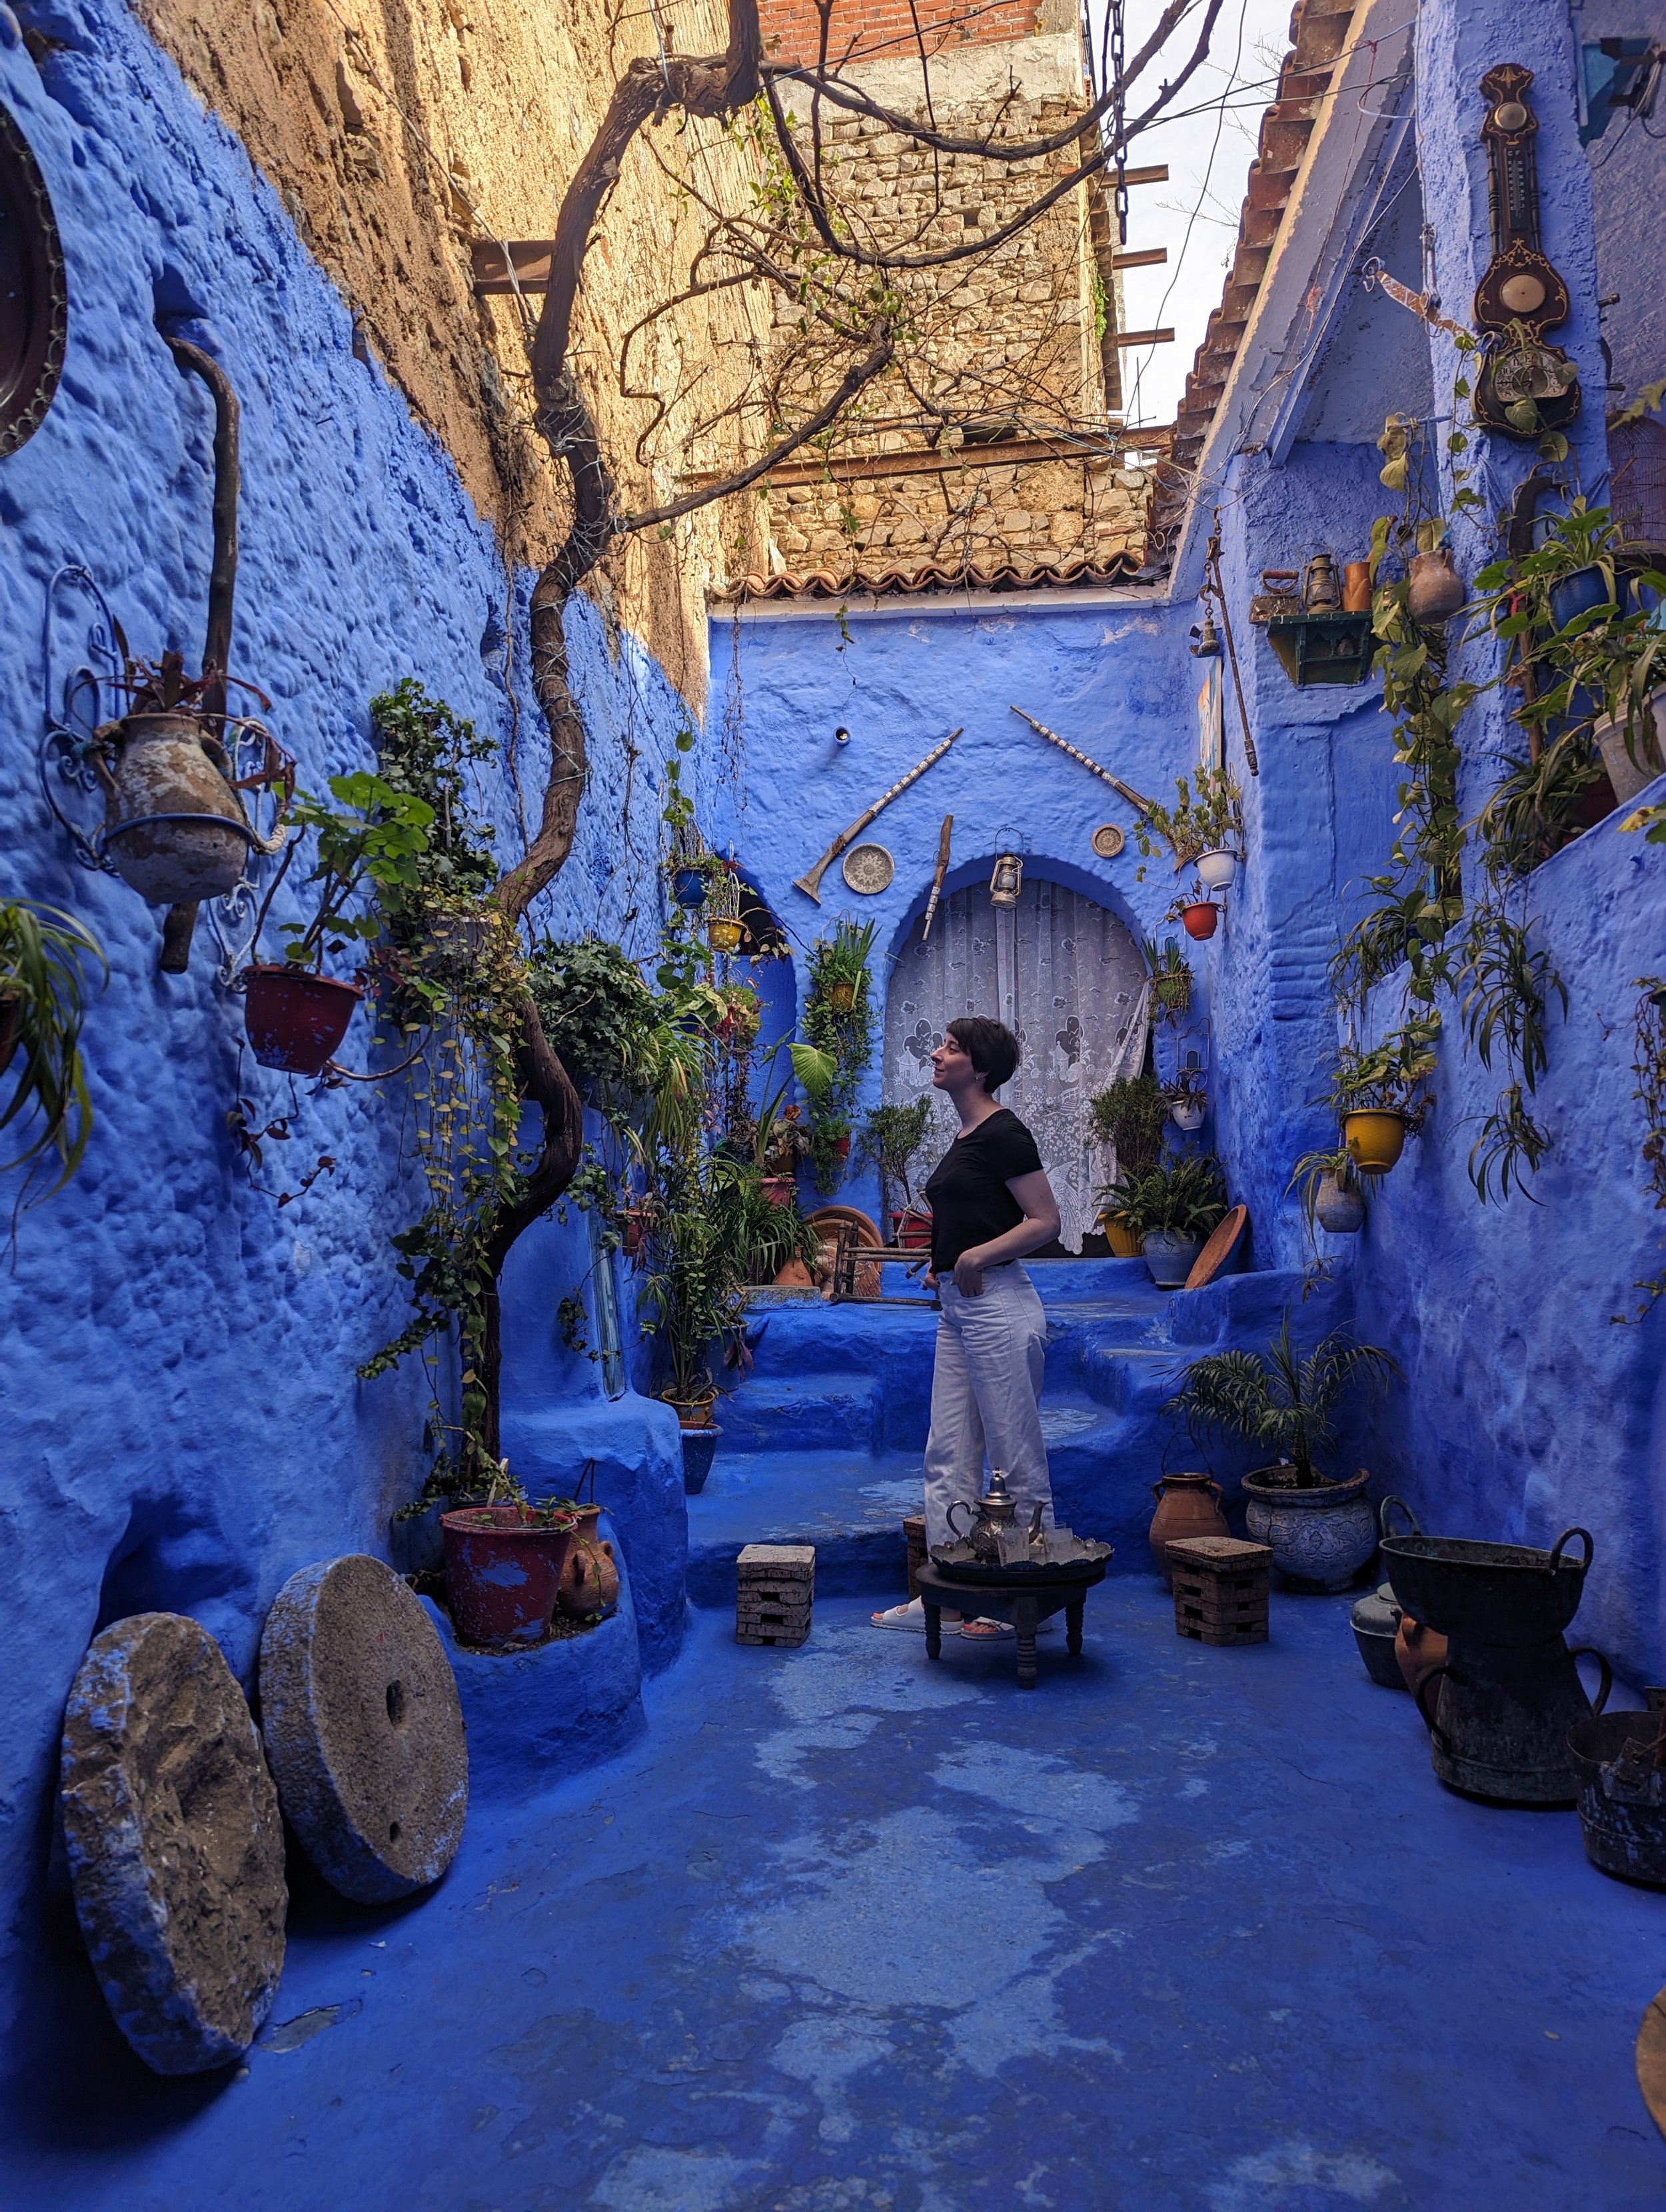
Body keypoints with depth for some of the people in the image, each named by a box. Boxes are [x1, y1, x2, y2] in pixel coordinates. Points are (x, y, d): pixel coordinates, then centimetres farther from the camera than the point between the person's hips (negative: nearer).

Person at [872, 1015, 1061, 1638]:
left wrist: (977, 1256, -19)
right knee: (948, 1457, 11)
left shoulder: (1003, 1133, -13)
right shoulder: (967, 1137, 16)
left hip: (997, 1307, -10)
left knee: (1017, 1459, 1)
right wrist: (945, 1264, 13)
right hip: (959, 1310, 10)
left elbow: (1046, 1222, -16)